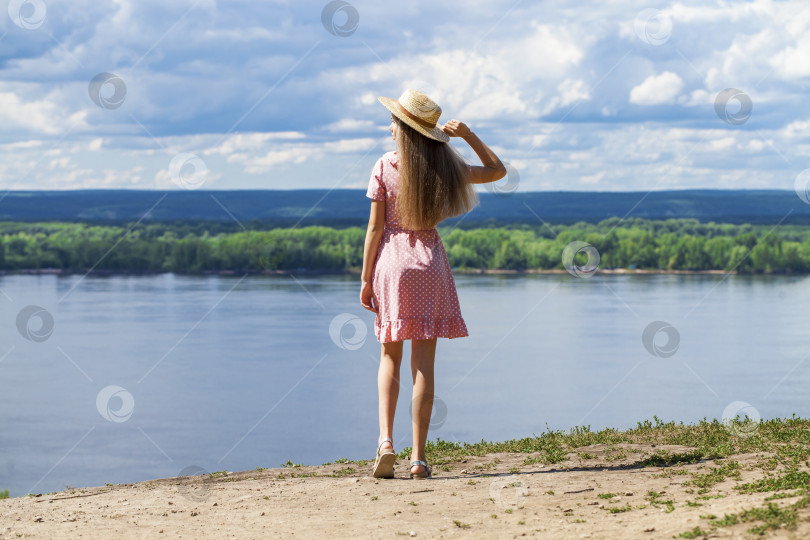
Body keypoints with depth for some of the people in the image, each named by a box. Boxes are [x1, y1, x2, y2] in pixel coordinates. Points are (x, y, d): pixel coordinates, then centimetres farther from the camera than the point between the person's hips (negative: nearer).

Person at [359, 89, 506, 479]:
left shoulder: (384, 167, -6)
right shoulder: (444, 168, -1)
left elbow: (375, 227, -6)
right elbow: (497, 170, 14)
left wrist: (365, 279, -1)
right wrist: (468, 135, 7)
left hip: (391, 260, -1)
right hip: (429, 261, 1)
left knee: (390, 357, 13)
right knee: (423, 364, 2)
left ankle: (386, 440, -5)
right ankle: (419, 457, 1)